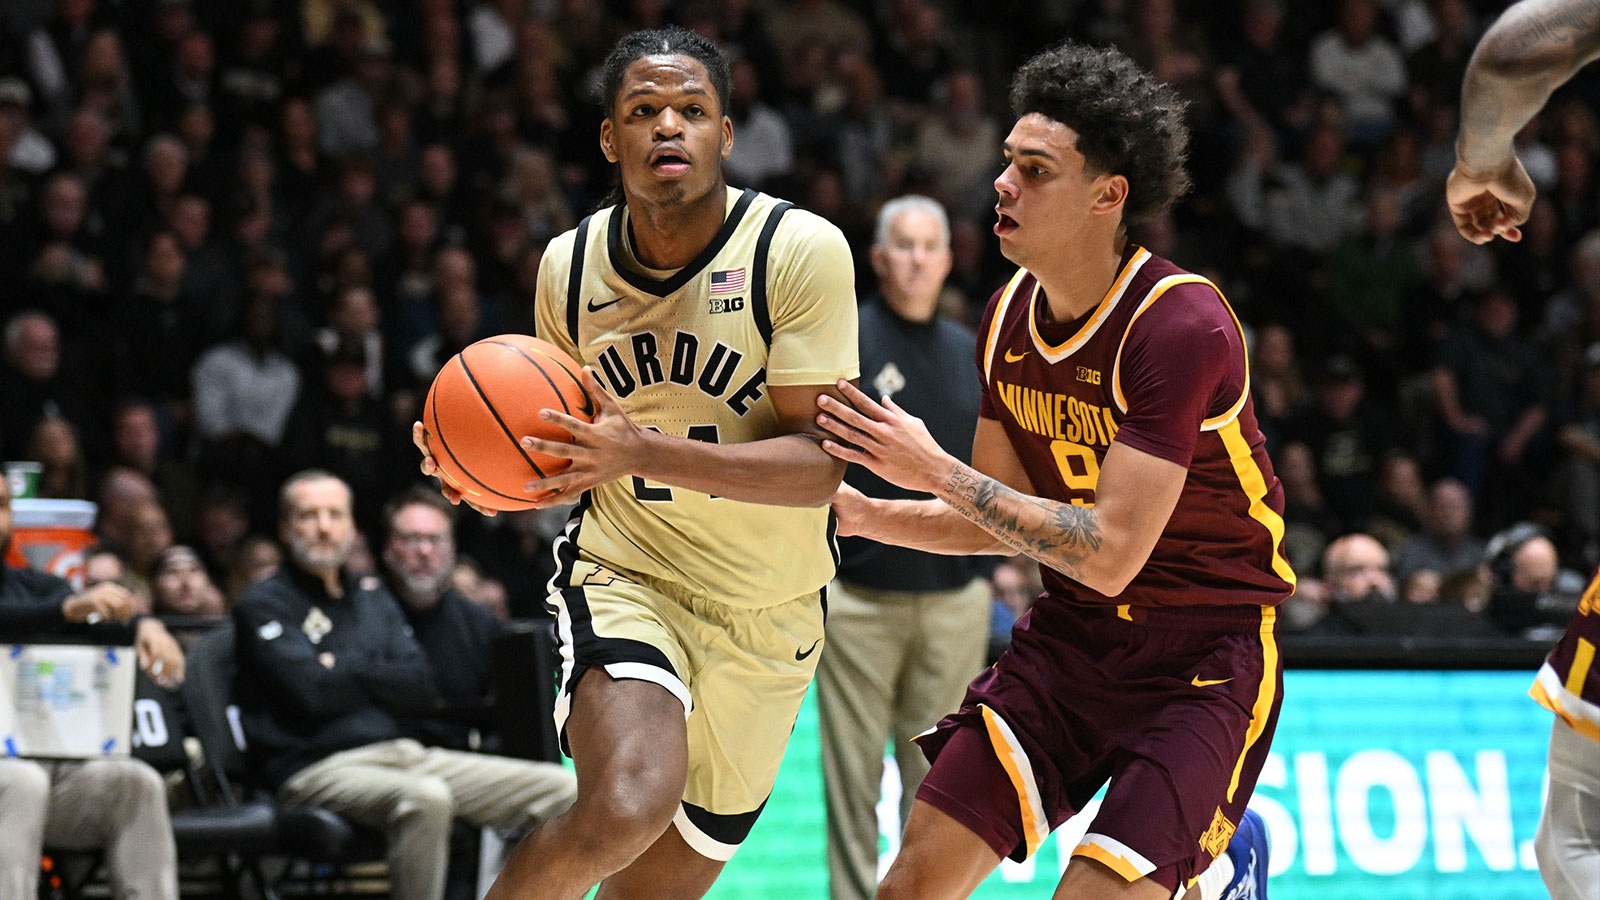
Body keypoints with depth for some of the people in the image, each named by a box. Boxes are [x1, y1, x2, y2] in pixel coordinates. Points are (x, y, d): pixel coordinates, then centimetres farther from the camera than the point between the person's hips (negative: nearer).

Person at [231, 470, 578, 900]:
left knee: (562, 789, -7)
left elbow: (419, 684, 10)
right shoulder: (262, 604, 3)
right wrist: (380, 681, 4)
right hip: (318, 766, -7)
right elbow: (312, 693, -12)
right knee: (425, 799, -41)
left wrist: (342, 669, -2)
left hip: (401, 751, 7)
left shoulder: (371, 595, 23)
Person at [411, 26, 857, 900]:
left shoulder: (801, 252, -14)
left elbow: (818, 463, -19)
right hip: (623, 574, 0)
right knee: (628, 805, -30)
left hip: (768, 614, 0)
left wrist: (645, 453, -31)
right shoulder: (569, 266, -1)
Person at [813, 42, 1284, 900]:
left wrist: (934, 470, -22)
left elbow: (1109, 553, -26)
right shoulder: (1008, 320, 0)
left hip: (1206, 645, -7)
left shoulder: (1181, 323, -23)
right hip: (1074, 629, 7)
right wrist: (858, 513, -1)